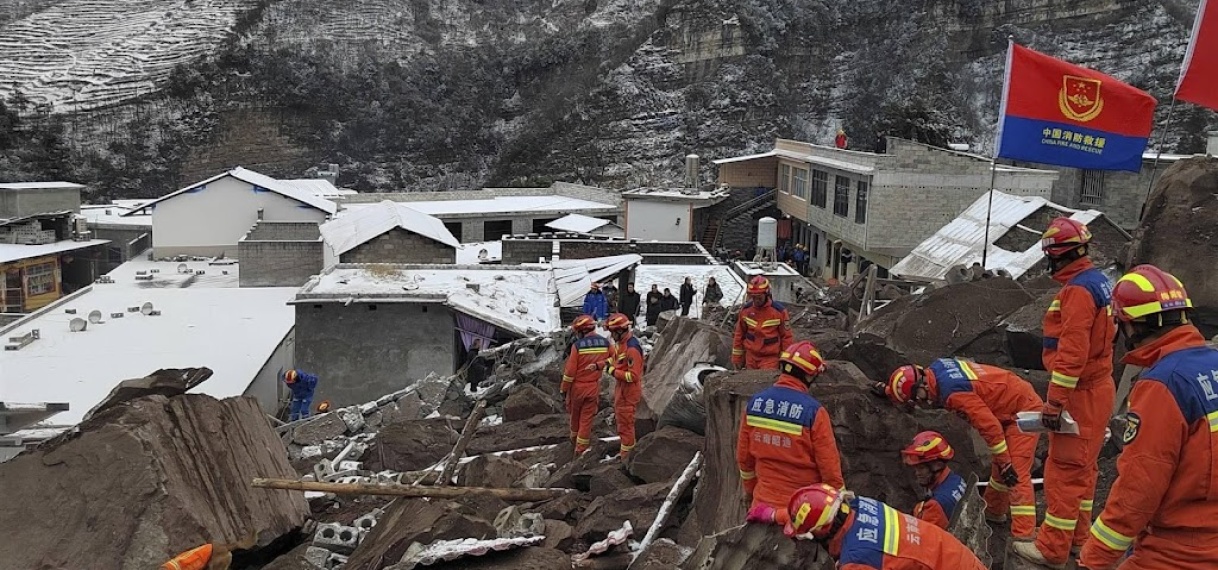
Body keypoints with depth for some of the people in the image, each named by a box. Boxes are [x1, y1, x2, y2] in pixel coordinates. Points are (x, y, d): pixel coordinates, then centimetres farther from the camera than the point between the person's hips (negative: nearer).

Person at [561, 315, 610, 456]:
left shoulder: (577, 345, -19)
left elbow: (570, 370, -14)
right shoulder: (605, 343, -8)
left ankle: (575, 437, 42)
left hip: (577, 386, -2)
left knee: (575, 413, 22)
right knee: (587, 418, 10)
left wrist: (564, 388, -4)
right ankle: (581, 448, 14)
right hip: (593, 387, 2)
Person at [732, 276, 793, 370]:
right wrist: (737, 357, 11)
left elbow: (786, 336, -3)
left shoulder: (779, 311, -10)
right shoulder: (746, 310, -1)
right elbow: (739, 334, 9)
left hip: (770, 358, -4)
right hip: (751, 356, 4)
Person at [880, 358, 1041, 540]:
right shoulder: (935, 368, -6)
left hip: (1023, 412, -10)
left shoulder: (953, 393, -32)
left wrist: (1005, 464, -20)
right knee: (999, 466, 21)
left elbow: (989, 425, -29)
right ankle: (994, 511, 37)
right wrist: (889, 389, 22)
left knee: (1016, 473, -14)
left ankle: (1024, 537, -15)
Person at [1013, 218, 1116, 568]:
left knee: (1065, 470, -4)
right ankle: (1077, 536, 29)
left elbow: (1071, 352, -26)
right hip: (1096, 388, 10)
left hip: (1080, 394, -10)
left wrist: (1054, 401, -23)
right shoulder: (1098, 281, 12)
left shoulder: (1078, 290, -21)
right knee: (1082, 467, 18)